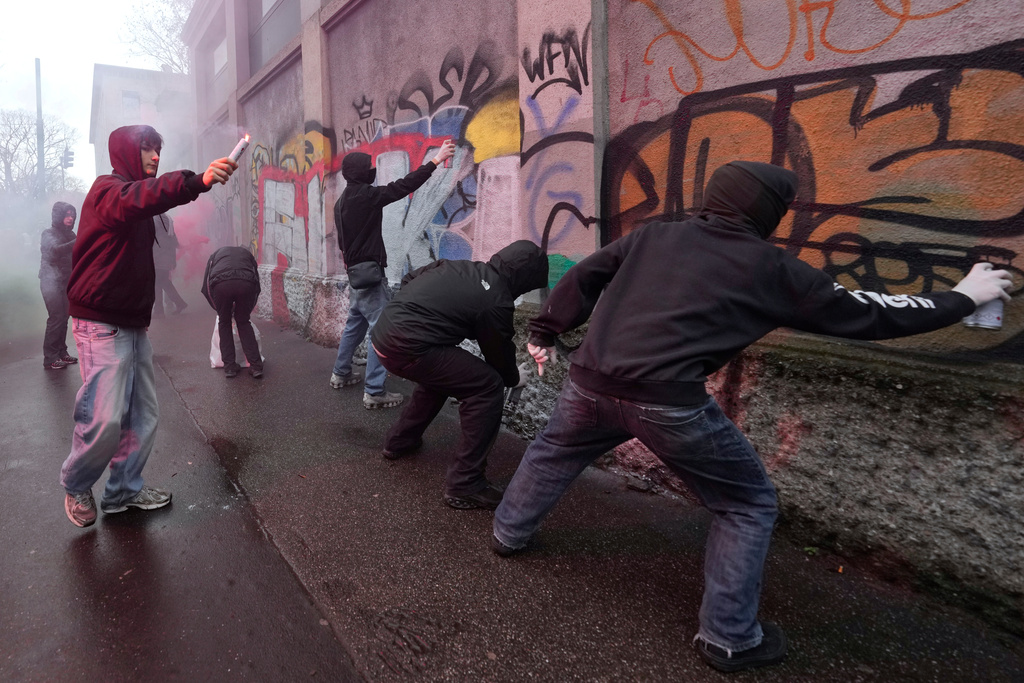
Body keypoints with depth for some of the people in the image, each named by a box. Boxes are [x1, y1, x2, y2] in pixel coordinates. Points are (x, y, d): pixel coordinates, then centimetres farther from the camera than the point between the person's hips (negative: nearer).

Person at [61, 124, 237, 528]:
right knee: (105, 418, -10)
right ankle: (75, 487, 14)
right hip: (101, 324, -9)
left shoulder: (136, 200, 22)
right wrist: (197, 181, -50)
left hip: (133, 323, 9)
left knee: (142, 416, 8)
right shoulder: (107, 189, -10)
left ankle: (125, 490, 21)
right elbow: (135, 199, -34)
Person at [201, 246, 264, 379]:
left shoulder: (216, 254, 38)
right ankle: (256, 366, 13)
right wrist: (248, 310, 42)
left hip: (220, 283, -1)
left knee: (224, 323, 20)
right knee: (243, 322, 19)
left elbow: (206, 287, 29)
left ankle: (229, 367, 18)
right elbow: (257, 284, 33)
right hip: (246, 283, 1)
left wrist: (218, 309, 39)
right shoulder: (247, 253, 39)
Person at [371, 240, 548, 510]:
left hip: (383, 332, 9)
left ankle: (400, 442, 45)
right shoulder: (496, 303, -7)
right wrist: (514, 378, 27)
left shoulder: (459, 266, 14)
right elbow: (499, 356, 7)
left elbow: (408, 281, 22)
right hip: (407, 349, -9)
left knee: (441, 373, 32)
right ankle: (464, 486, -3)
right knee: (488, 386, -4)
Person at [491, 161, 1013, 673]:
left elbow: (583, 278, 17)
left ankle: (509, 533, 51)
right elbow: (863, 315, 12)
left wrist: (544, 331, 29)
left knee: (552, 454, 35)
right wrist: (962, 298, 26)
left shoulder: (653, 235, 15)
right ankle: (728, 638, 23)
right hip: (667, 401, -4)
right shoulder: (771, 269, 5)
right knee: (749, 505, 17)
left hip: (591, 382, 5)